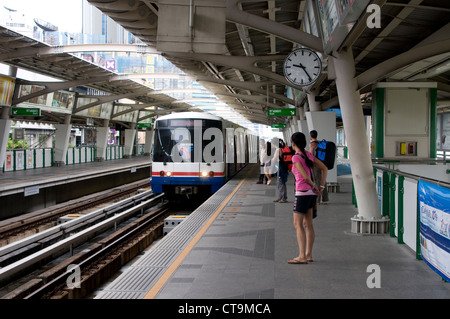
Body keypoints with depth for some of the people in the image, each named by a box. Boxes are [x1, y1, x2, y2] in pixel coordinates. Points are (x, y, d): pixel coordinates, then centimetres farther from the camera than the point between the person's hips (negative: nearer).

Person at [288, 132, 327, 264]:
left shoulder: (296, 157, -12)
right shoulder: (309, 155, 11)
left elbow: (305, 176, -19)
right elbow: (324, 168, 14)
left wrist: (314, 186, -1)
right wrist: (321, 186, 10)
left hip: (302, 193, -8)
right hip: (311, 193, 8)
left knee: (298, 224, -7)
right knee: (308, 224, 12)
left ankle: (302, 256, -11)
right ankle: (309, 254, 16)